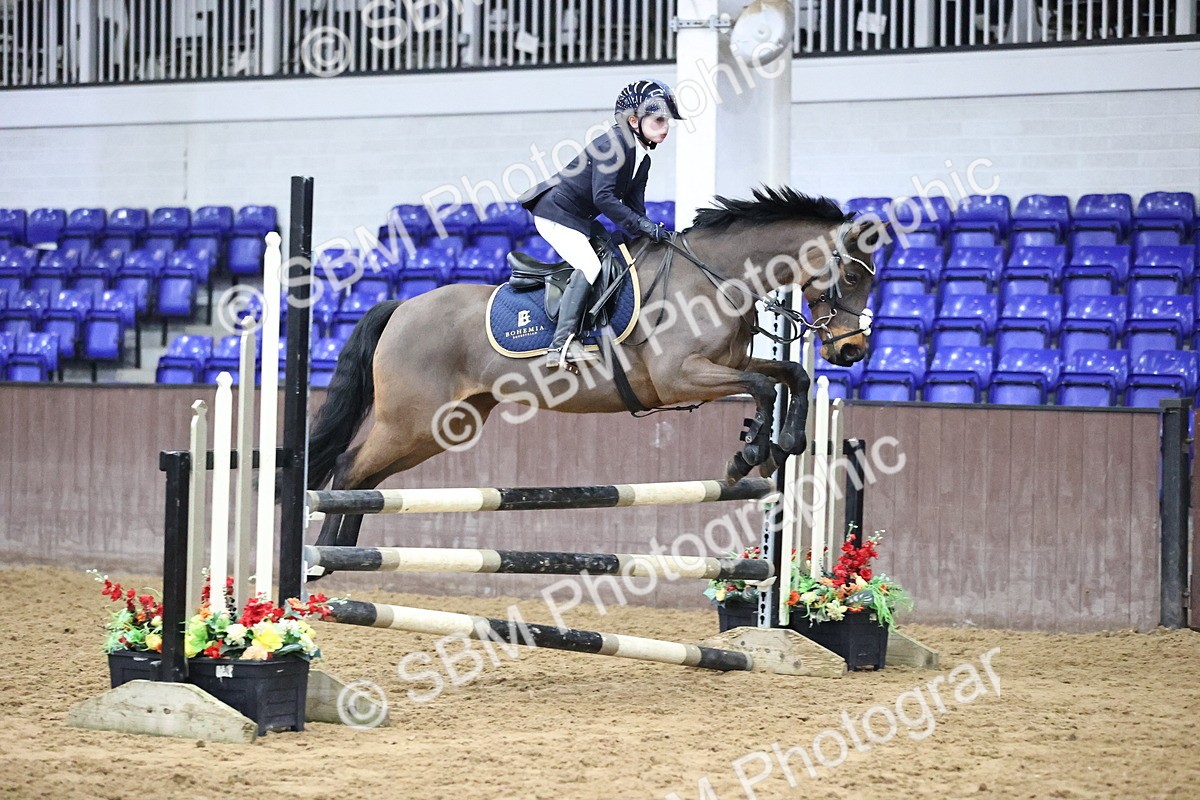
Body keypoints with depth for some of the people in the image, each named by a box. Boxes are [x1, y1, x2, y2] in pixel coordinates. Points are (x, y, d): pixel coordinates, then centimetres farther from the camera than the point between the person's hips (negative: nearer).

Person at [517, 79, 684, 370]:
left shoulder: (642, 160, 9)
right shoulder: (614, 143, -22)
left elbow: (634, 207, 10)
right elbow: (603, 197, -29)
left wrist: (652, 233, -8)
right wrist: (643, 225, -32)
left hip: (580, 220, 11)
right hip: (555, 212, -11)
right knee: (589, 265, -24)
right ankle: (562, 345, -31)